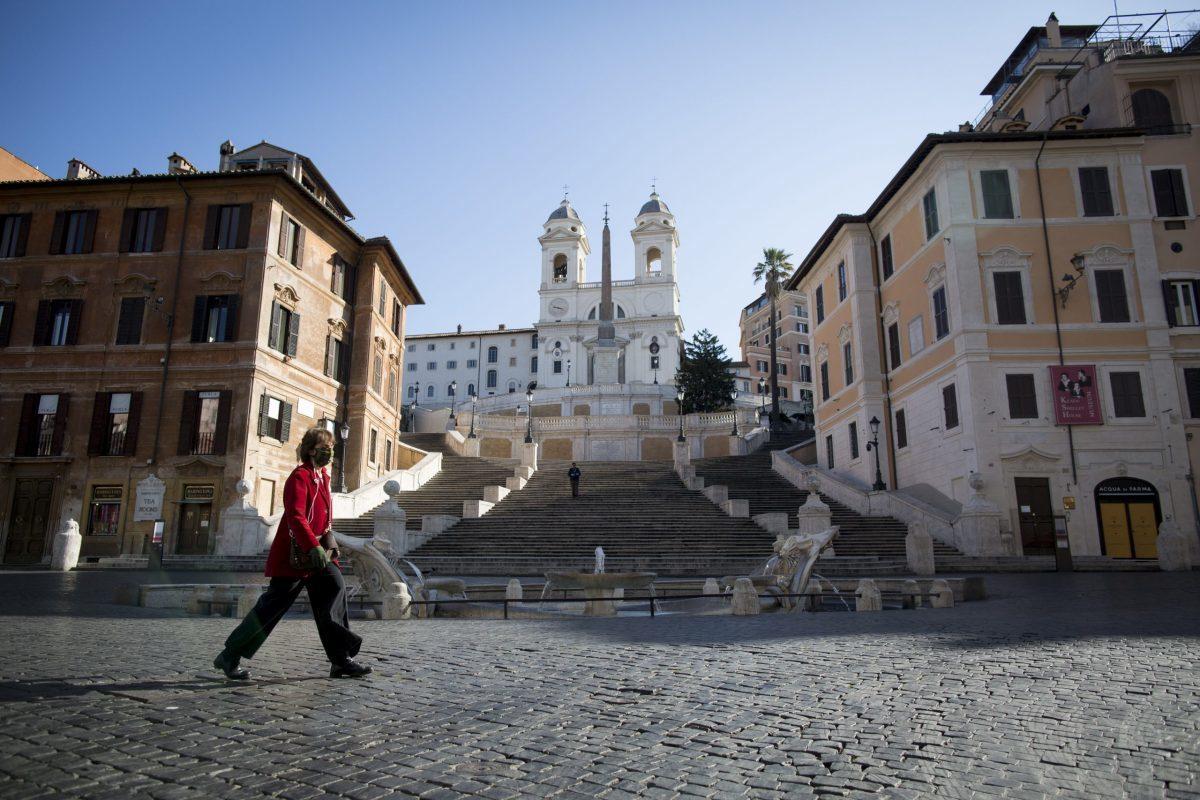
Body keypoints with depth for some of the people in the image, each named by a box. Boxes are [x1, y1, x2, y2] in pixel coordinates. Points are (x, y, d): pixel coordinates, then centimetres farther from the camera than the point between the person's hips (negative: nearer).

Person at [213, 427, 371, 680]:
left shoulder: (322, 477, 15)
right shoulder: (300, 477, -13)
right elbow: (296, 517, -25)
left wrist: (329, 542, 16)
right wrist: (313, 547, -34)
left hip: (317, 553, 8)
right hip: (294, 554, -8)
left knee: (335, 589, -4)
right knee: (274, 604, 0)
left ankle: (341, 660, -1)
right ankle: (229, 657, 18)